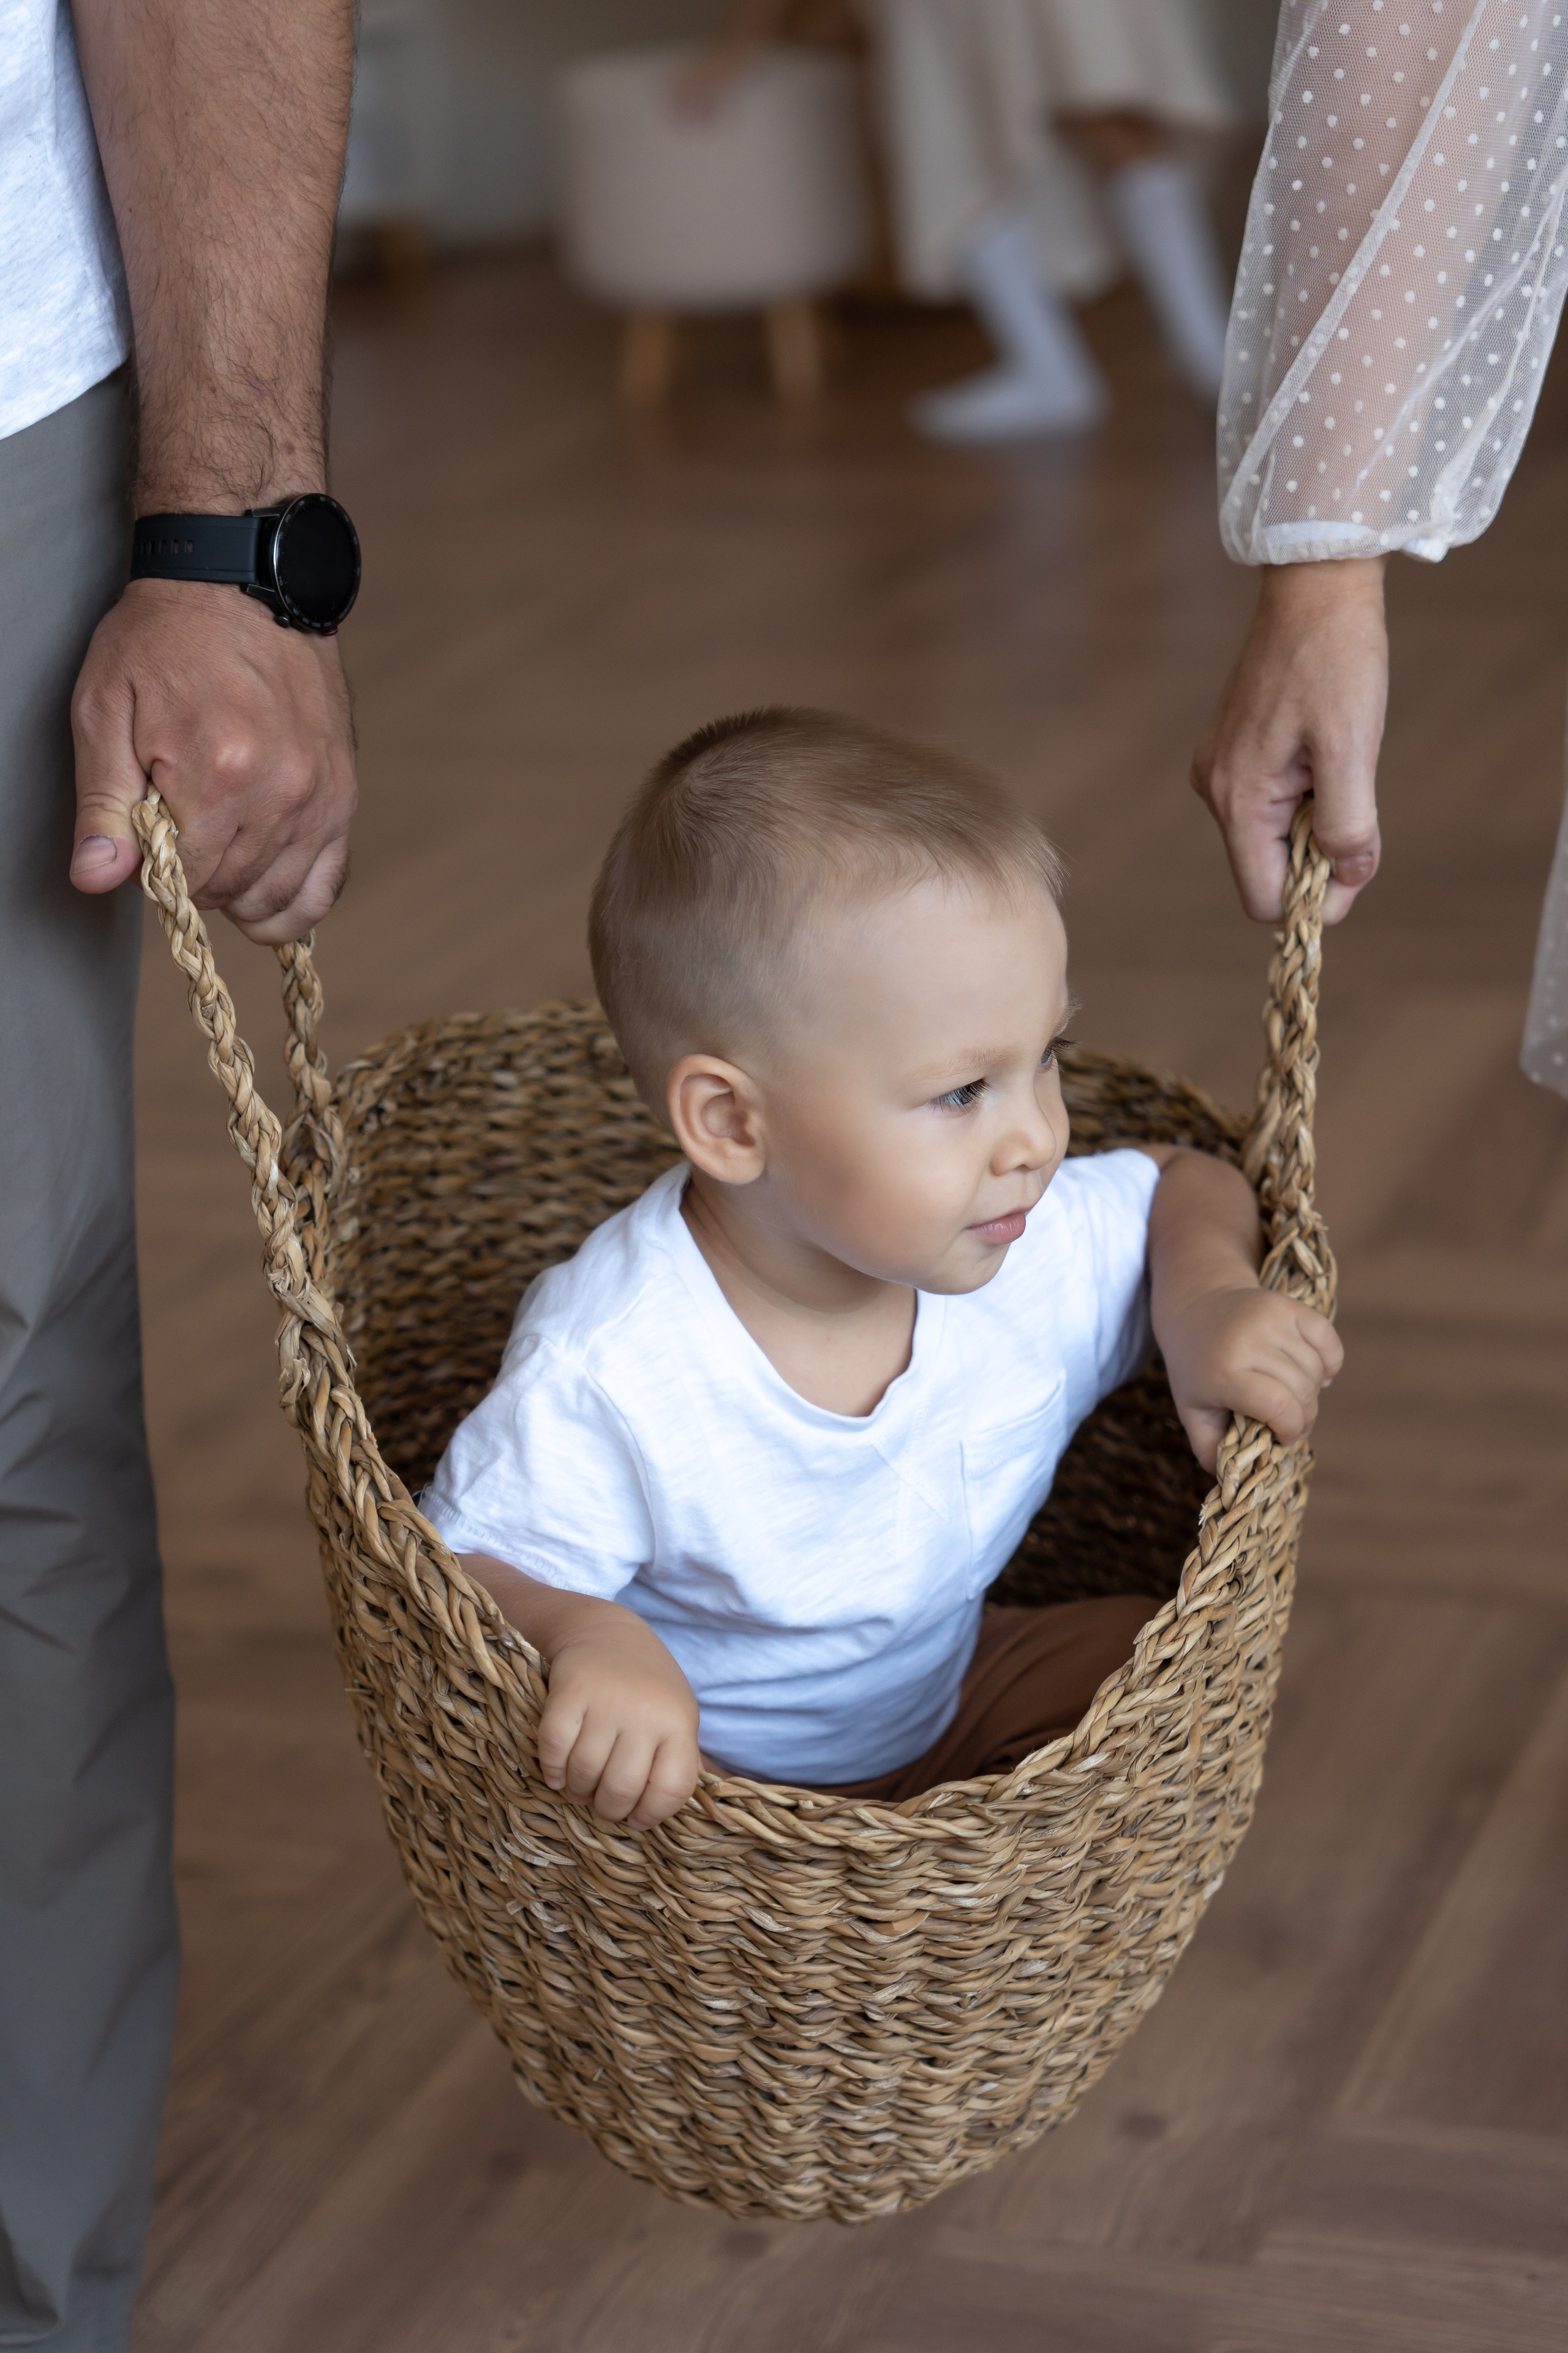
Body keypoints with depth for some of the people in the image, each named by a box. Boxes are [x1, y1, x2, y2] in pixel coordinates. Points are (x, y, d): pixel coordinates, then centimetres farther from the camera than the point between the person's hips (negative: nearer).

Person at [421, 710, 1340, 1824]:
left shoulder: (1040, 1251, -14)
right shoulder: (605, 1384, -32)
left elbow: (1187, 1184, 7)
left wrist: (1207, 1299, -16)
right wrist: (582, 1634, -46)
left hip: (944, 1703, 7)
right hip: (680, 1778, -7)